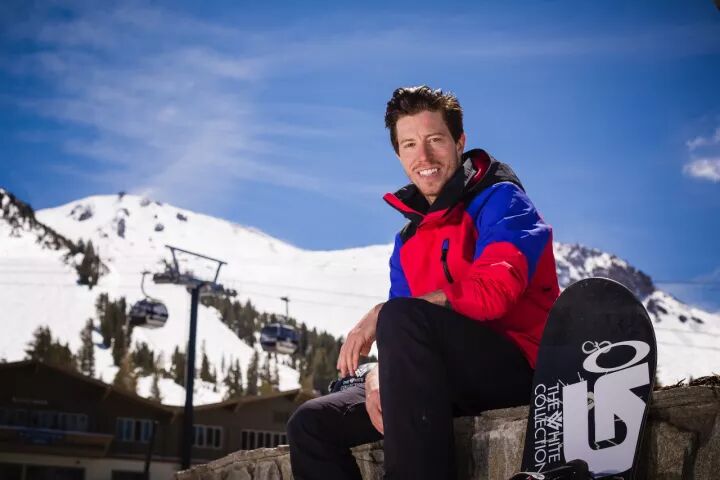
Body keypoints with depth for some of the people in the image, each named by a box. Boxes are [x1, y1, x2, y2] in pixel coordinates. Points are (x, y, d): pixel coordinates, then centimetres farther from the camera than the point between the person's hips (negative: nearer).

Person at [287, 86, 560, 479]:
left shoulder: (500, 201, -4)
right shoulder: (409, 240, 17)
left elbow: (491, 292, -22)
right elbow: (402, 342, 14)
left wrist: (380, 314, -19)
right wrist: (378, 376, -11)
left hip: (518, 368, -7)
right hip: (448, 383, 8)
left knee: (403, 318, -33)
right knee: (311, 424, 3)